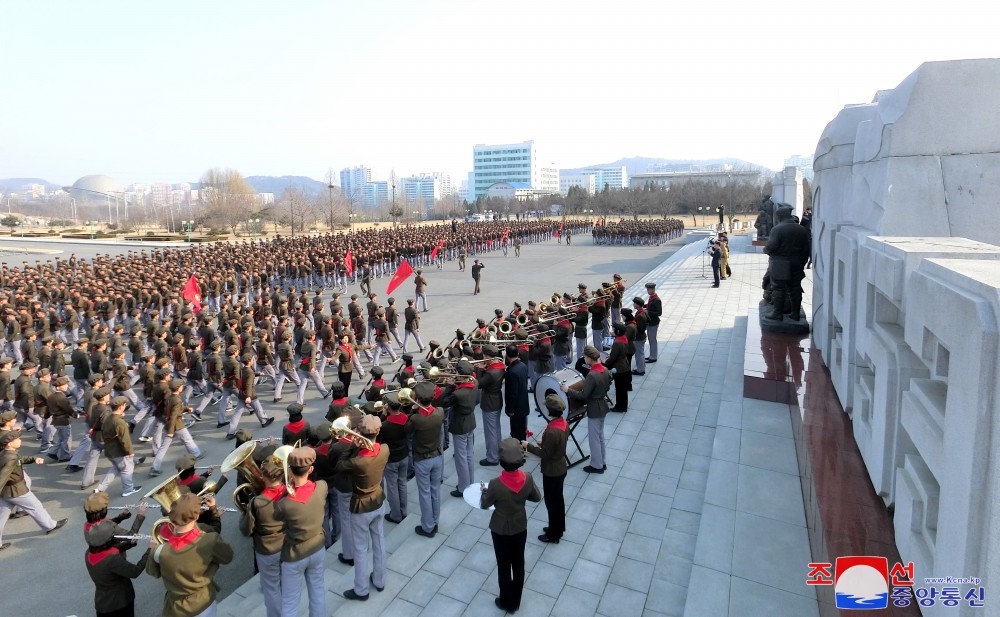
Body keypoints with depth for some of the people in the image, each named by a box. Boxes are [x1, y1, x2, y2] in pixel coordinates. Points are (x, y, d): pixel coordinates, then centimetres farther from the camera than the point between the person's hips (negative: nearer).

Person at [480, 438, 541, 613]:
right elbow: (537, 497, -3)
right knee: (518, 564, 23)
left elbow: (485, 504, -13)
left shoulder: (495, 484, -32)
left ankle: (506, 602, 39)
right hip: (521, 528, 3)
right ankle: (516, 601, 44)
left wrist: (484, 493, 7)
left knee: (504, 566, 19)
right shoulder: (528, 479, -23)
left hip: (501, 530, -3)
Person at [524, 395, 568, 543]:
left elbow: (545, 455, -23)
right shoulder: (564, 423, -6)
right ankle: (559, 528, 42)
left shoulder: (552, 431, -33)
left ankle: (553, 535, 28)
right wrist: (544, 443, 7)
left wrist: (528, 446, -14)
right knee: (558, 499, 24)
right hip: (561, 468, 8)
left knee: (551, 502, 10)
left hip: (552, 471, -8)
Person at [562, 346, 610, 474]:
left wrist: (567, 390, -17)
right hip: (603, 406, 9)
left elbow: (583, 395, -25)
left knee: (594, 438, 7)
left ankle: (597, 466, 20)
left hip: (594, 409, -9)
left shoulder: (592, 375, -28)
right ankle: (601, 462, 34)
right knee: (600, 435, 21)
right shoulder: (605, 370, -2)